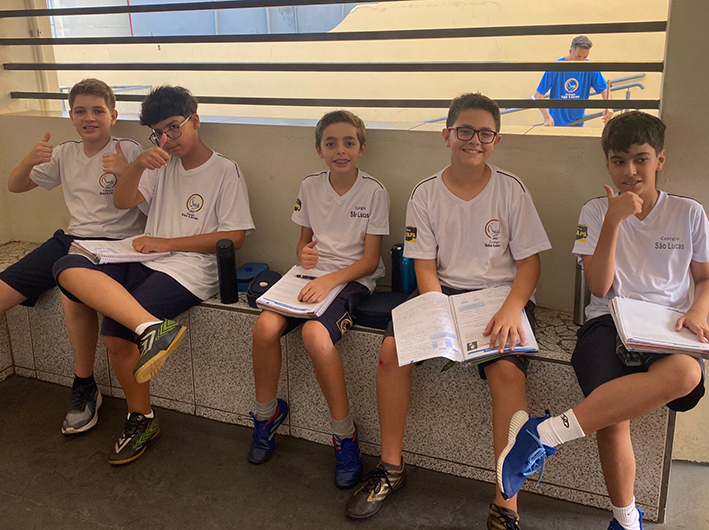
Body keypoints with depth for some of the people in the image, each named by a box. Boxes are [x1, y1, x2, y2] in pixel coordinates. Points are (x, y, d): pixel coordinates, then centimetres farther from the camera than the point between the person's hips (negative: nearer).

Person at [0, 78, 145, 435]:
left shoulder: (128, 151, -3)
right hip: (71, 238, 6)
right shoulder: (65, 154, 13)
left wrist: (126, 172, -25)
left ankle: (85, 389, -15)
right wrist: (30, 160, -6)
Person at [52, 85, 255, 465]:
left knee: (115, 329, -28)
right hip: (145, 263, 7)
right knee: (68, 268, -25)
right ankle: (151, 328, -35)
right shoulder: (162, 166, 21)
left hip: (188, 271, -7)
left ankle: (141, 418, -12)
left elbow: (234, 236, -7)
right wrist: (138, 164, -9)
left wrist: (167, 243, -9)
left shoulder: (225, 172, 2)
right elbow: (121, 201, 11)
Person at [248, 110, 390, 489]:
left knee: (315, 333, -34)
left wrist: (328, 280, -22)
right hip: (313, 274, 4)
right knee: (266, 326, -24)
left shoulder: (374, 192, -5)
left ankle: (344, 433, -15)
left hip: (353, 280, -4)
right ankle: (266, 413, 2)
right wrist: (304, 254, -6)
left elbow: (370, 260, -7)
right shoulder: (310, 187, 8)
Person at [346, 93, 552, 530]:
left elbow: (529, 262, -3)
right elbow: (425, 267, 1)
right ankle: (392, 466, 0)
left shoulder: (512, 190, -2)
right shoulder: (426, 194, 2)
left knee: (507, 368, -30)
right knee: (392, 350, -20)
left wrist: (513, 308, -22)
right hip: (443, 292, 3)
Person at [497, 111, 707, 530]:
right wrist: (613, 221, -10)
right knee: (612, 419, -31)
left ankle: (544, 433, -39)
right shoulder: (596, 212, 10)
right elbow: (600, 287, 0)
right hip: (609, 323, -1)